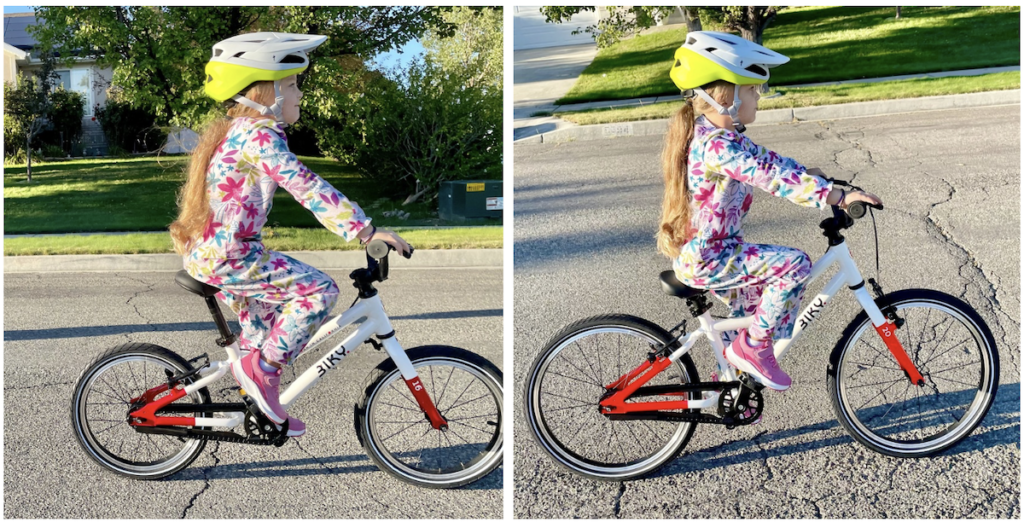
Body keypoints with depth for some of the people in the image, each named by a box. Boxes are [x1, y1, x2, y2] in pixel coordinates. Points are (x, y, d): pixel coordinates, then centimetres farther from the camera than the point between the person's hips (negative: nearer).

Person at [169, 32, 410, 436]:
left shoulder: (233, 132, 14)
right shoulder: (259, 135, -17)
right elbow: (306, 188, -25)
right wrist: (365, 230, -26)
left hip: (201, 252, 10)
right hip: (225, 257, -10)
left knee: (261, 319, 24)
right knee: (318, 289, -12)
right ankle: (262, 369, -4)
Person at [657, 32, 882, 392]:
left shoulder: (706, 135, 7)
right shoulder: (718, 145, -25)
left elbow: (766, 163, 19)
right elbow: (773, 177, -32)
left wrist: (810, 174, 18)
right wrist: (840, 197, -32)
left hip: (695, 253, 10)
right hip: (707, 259, -10)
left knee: (750, 315, 24)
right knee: (794, 264, -17)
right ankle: (754, 346, -3)